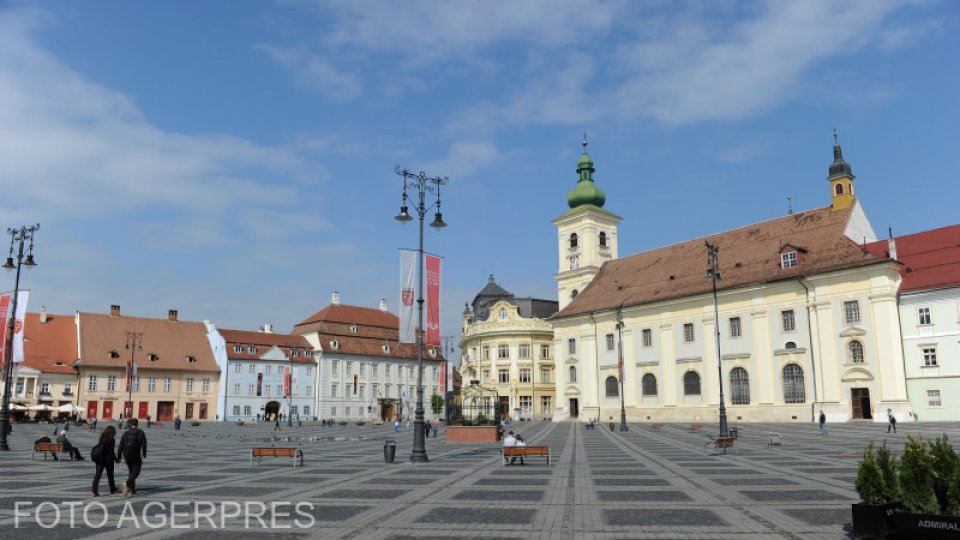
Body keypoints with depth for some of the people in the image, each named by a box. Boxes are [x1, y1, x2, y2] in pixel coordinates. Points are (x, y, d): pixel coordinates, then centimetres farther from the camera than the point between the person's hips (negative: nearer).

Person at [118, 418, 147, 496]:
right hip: (136, 456, -4)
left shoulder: (126, 433, 8)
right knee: (135, 472, 1)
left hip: (127, 456, 4)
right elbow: (144, 443, -8)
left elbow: (121, 445, 2)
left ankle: (132, 489, 18)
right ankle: (127, 484, -25)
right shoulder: (140, 432, -1)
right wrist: (144, 453, 5)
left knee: (131, 472, 17)